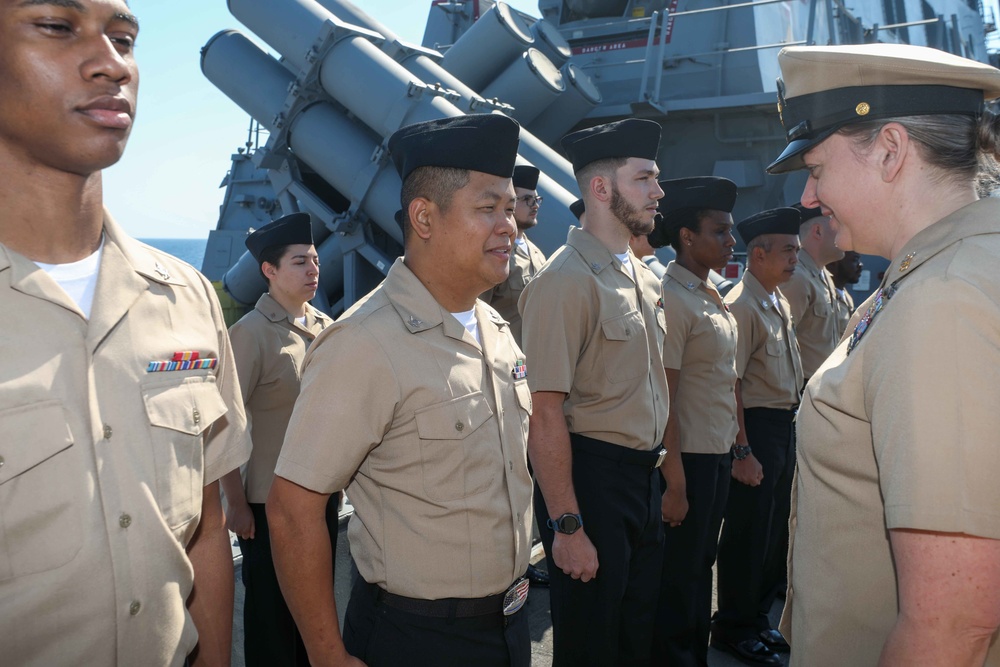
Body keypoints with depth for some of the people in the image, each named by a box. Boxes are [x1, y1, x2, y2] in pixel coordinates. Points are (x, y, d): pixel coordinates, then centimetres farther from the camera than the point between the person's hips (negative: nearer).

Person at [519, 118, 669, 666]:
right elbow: (545, 413, -23)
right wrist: (567, 527, -21)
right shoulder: (566, 281, -19)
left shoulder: (643, 275, 8)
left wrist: (658, 464, 14)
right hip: (592, 477, -8)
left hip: (645, 475, 8)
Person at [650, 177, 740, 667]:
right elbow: (662, 400, -19)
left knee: (701, 567, 21)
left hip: (719, 456, 9)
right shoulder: (671, 299, -17)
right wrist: (675, 484, -18)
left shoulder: (713, 296, 10)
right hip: (689, 460, -9)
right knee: (679, 580, 6)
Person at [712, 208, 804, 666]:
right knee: (749, 533, 1)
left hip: (786, 425, 9)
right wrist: (742, 451, -20)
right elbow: (729, 384, -20)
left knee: (776, 530, 17)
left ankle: (757, 618, 33)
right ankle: (732, 628, 19)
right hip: (757, 425, -9)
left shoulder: (780, 301, 13)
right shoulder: (742, 306, -16)